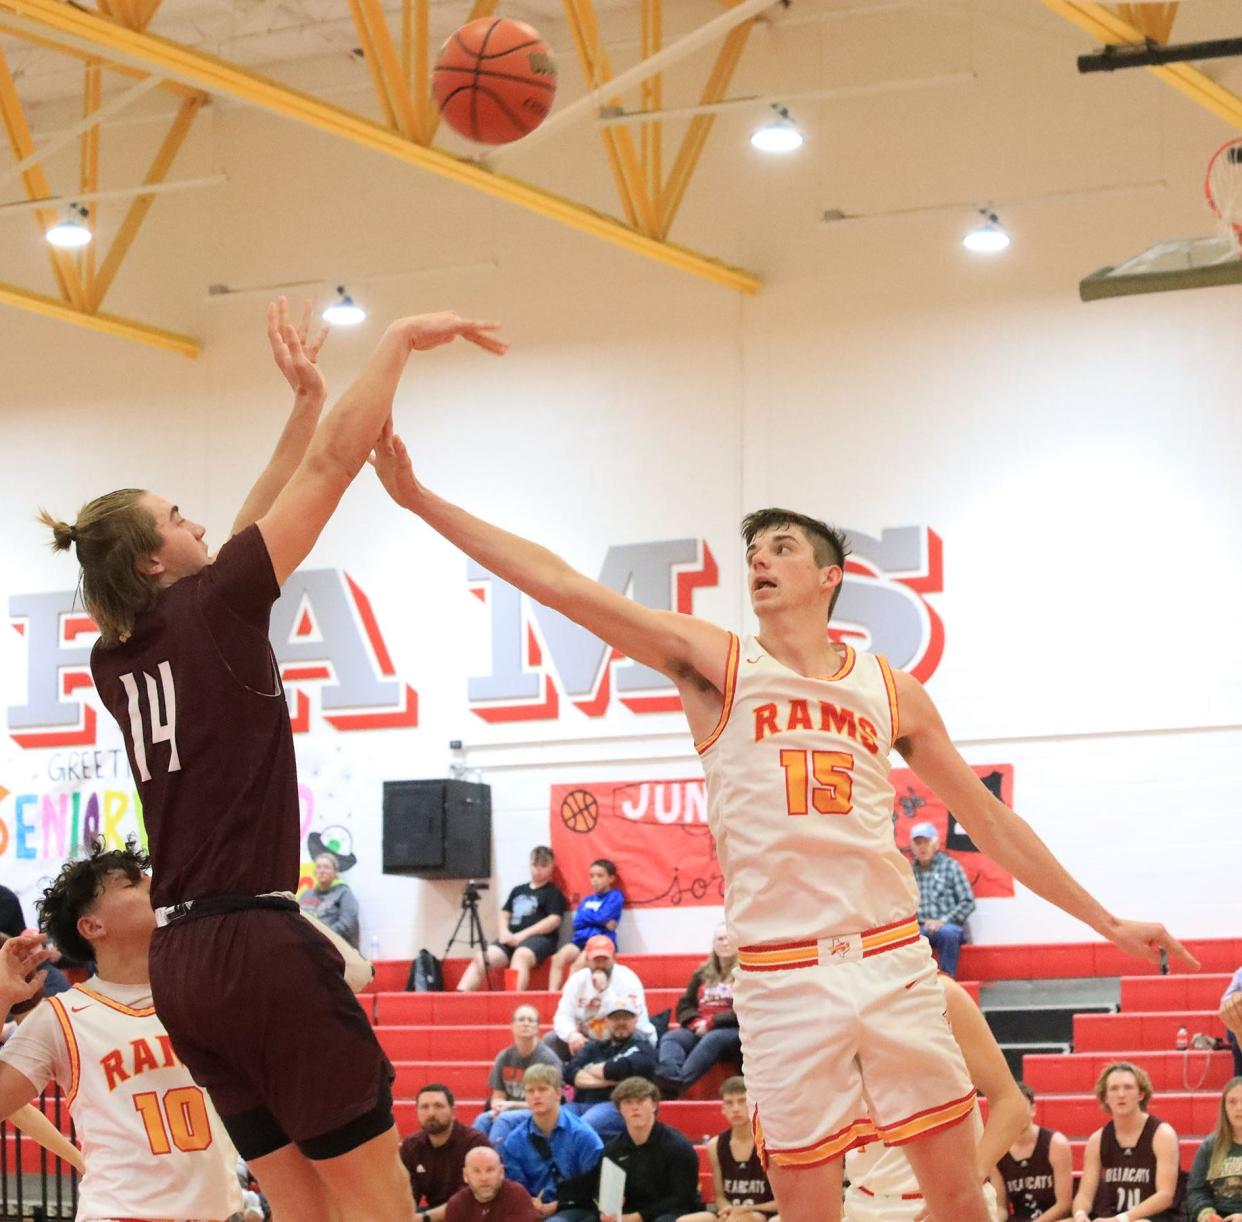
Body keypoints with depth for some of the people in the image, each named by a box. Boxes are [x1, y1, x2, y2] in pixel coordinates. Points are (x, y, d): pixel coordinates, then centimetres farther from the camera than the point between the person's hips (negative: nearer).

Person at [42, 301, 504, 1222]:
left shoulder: (113, 662, 13)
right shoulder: (210, 609, -7)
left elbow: (251, 529, 24)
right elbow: (334, 461, -5)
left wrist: (305, 401, 25)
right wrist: (400, 340, 4)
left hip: (179, 960, 8)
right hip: (258, 944, -8)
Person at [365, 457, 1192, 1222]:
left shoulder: (890, 690, 11)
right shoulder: (715, 663, 4)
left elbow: (988, 816, 17)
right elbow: (562, 586, -4)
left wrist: (1107, 922, 16)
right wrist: (421, 501, -11)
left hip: (894, 961, 2)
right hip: (783, 977, -2)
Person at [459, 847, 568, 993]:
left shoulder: (554, 893, 6)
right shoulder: (518, 890, 24)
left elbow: (554, 920, -7)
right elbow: (504, 915, 22)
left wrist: (522, 935, -13)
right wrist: (504, 933, -2)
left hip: (539, 939, -6)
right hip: (511, 940, 6)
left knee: (520, 956, -39)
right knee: (481, 957, -18)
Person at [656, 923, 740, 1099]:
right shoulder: (703, 972, 22)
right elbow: (684, 1005, 18)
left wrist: (711, 1022, -13)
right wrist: (696, 1022, -5)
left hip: (734, 1031, -5)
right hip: (699, 1030, 5)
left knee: (711, 1040, -37)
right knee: (670, 1038, -23)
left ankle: (677, 1085, -55)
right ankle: (669, 1081, -53)